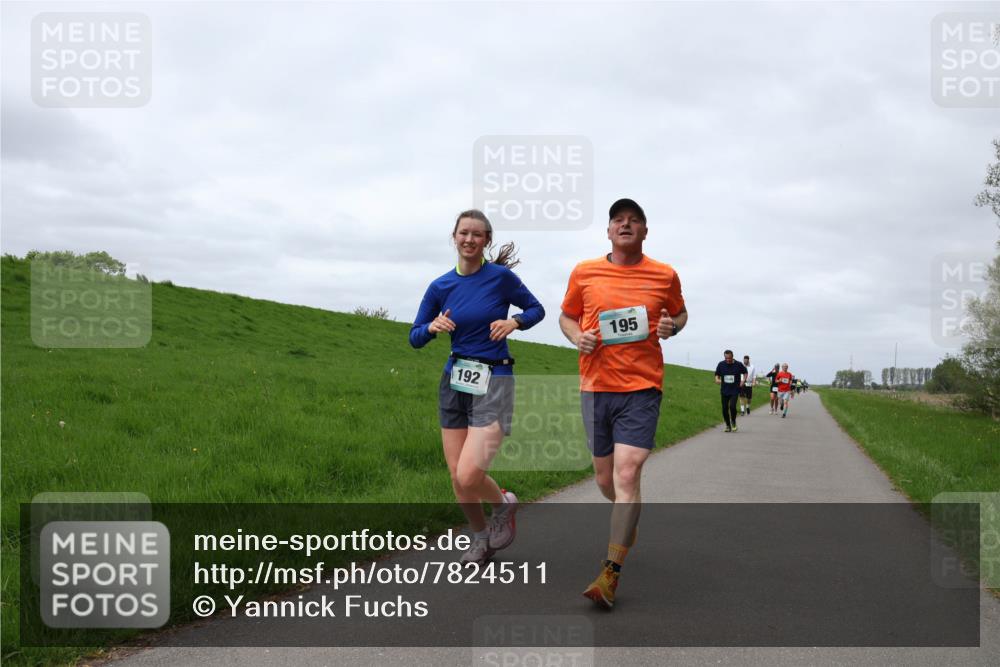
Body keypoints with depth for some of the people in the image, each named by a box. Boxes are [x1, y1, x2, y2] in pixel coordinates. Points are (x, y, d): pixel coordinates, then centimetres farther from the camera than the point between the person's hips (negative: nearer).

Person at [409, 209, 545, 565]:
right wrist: (432, 327, -13)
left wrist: (514, 322, -13)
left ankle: (504, 504, 17)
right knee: (457, 476, 6)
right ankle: (481, 538, 31)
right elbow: (415, 338, 9)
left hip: (493, 382, -4)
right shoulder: (440, 287, 4)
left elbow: (537, 309, 8)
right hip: (454, 382, 4)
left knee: (469, 475, -16)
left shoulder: (501, 277, -6)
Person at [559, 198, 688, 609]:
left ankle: (611, 574, -10)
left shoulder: (664, 276, 3)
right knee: (604, 475, 13)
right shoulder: (584, 273, 4)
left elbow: (680, 313, 19)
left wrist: (672, 325, -4)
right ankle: (627, 519, 49)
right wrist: (577, 337, -5)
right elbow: (566, 316, 16)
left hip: (642, 388, -2)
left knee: (627, 473, -15)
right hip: (595, 386, 3)